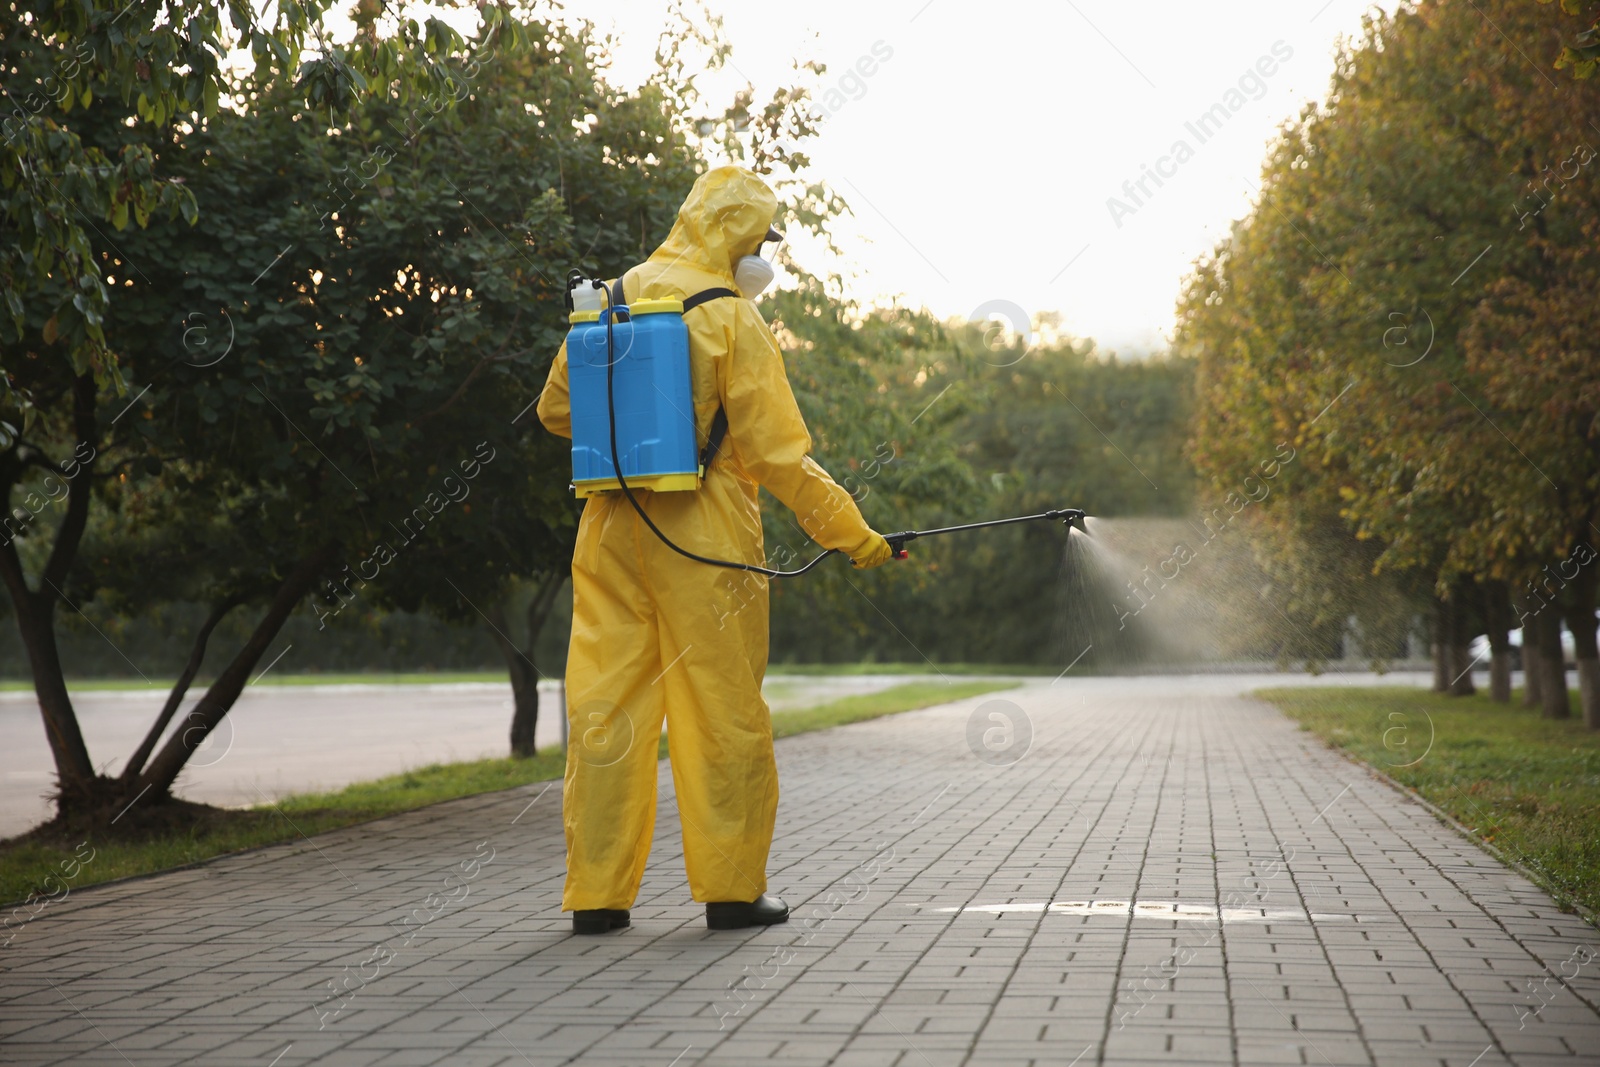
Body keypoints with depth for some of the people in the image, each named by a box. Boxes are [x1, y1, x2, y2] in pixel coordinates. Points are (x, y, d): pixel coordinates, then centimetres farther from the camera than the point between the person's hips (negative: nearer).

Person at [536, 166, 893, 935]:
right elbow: (777, 452, -12)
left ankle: (597, 893, 9)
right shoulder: (732, 317, -9)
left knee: (604, 707, 7)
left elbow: (556, 410, 18)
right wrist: (851, 533, -6)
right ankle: (731, 889, 10)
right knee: (724, 712, 4)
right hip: (702, 537, -5)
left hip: (610, 527, 5)